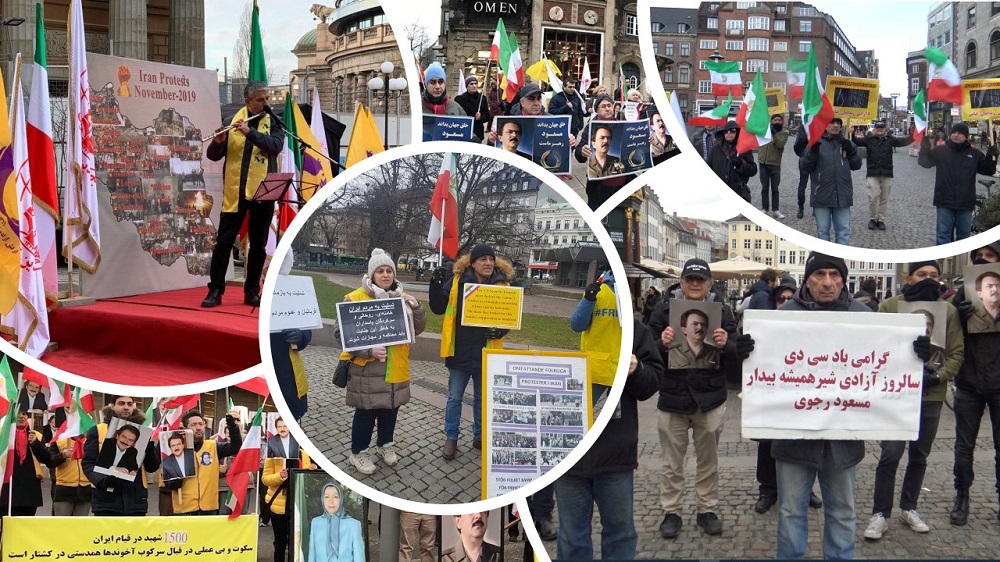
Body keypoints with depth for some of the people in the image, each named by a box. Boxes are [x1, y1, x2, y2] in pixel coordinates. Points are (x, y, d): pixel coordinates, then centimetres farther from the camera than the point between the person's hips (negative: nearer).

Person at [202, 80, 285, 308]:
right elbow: (213, 155, 3)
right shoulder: (233, 121, 4)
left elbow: (276, 146, -16)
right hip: (235, 192, 0)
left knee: (258, 245, 7)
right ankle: (215, 291, 6)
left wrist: (250, 132, -25)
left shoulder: (274, 122, 4)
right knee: (224, 242, 0)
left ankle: (252, 291, 16)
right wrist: (218, 142, -18)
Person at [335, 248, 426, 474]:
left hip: (396, 368, 5)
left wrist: (416, 308, -11)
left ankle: (385, 445, 36)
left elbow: (417, 329, 9)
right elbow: (340, 332, -13)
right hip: (367, 367, -5)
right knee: (366, 411, 0)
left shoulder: (401, 298, 8)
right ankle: (358, 453, 16)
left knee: (391, 407, 16)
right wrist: (368, 349, -23)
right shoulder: (356, 298, -10)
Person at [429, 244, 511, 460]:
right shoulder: (457, 281, -6)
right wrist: (436, 285, -16)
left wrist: (500, 330, -15)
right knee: (454, 398, 9)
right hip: (460, 351, -1)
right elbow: (438, 308, -1)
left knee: (482, 398, 15)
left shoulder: (502, 284, -3)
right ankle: (451, 438, 21)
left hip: (486, 352, 1)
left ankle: (479, 436, 30)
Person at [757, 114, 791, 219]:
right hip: (763, 162, 2)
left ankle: (775, 210, 13)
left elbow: (780, 144, -16)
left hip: (775, 163, -2)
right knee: (764, 187, 9)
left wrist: (774, 133, -26)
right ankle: (765, 209, 16)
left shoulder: (784, 132, -2)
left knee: (774, 188, 6)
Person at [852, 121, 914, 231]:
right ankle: (873, 218, 8)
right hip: (872, 173, -2)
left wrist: (914, 136, -14)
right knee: (873, 197, -9)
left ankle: (881, 219, 17)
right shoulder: (868, 139, 5)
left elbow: (903, 142, 2)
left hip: (887, 174, 2)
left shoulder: (890, 139, 7)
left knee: (884, 198, 7)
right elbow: (856, 141, 0)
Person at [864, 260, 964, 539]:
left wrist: (939, 375, -11)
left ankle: (908, 508, 30)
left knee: (919, 456, 14)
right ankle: (881, 514, 4)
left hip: (931, 394, 3)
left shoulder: (948, 310, 6)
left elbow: (957, 352, 5)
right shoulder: (890, 306, -1)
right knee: (891, 454, -8)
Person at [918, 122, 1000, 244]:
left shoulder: (975, 154, 7)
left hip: (965, 203, 2)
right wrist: (925, 147, -12)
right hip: (945, 203, -1)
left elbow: (988, 170, 9)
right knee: (943, 235, 3)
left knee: (964, 235, 12)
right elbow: (924, 162, 4)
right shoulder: (940, 150, 4)